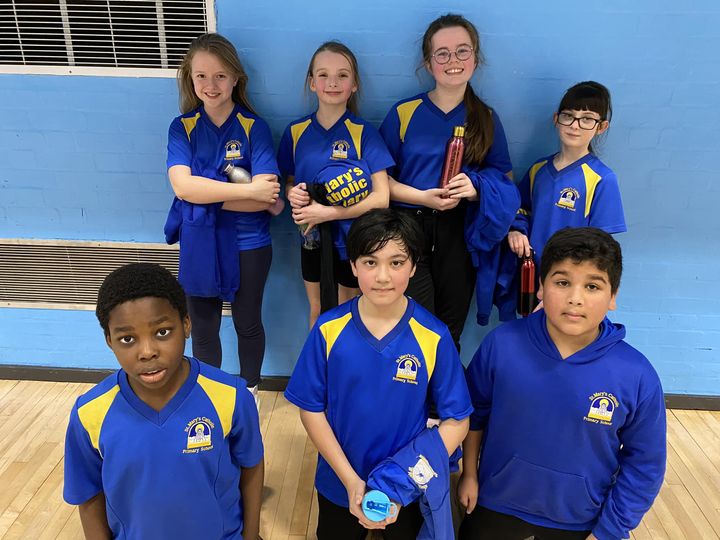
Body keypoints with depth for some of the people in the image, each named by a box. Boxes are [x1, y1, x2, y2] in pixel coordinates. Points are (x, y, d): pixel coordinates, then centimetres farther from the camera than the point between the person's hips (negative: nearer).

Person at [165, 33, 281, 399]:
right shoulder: (182, 127, -2)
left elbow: (267, 199, -19)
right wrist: (247, 190, -24)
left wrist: (204, 194, -19)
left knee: (247, 324, 17)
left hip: (248, 245, -2)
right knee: (203, 331, 16)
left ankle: (250, 390, 41)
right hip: (199, 245, 2)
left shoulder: (254, 128, -8)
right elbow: (182, 186, -19)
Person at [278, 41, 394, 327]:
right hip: (312, 238, 3)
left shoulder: (364, 132, -11)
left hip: (351, 239, -2)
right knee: (317, 312, 18)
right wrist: (292, 194, -14)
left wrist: (328, 212, -23)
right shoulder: (295, 131, -2)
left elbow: (381, 197, -16)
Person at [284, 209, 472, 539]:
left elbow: (456, 420, -12)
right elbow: (311, 409, -8)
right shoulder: (328, 330, -16)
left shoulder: (434, 337, -18)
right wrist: (351, 480, -13)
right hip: (339, 485, 1)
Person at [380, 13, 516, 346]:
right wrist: (423, 197, -16)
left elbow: (506, 180, 9)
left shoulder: (487, 119, 6)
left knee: (450, 333, 14)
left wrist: (477, 188, -12)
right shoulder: (403, 113, -1)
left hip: (461, 234, 3)